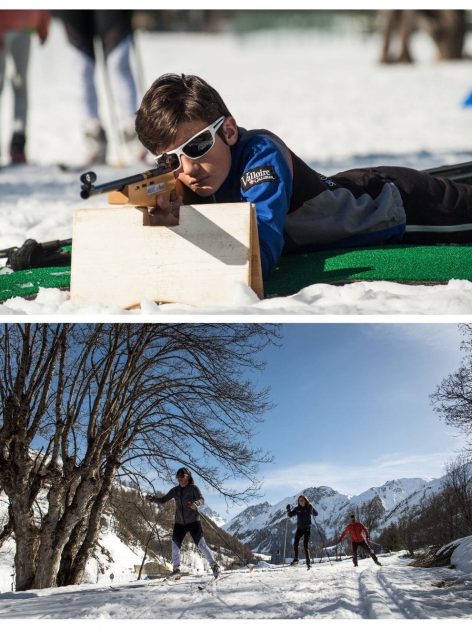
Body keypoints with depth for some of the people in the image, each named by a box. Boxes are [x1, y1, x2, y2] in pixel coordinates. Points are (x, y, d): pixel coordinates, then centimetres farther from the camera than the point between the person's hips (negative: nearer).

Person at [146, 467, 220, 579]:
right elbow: (162, 500, 5)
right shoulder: (175, 490, 5)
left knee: (201, 545, -10)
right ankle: (176, 569, 9)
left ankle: (214, 565, 3)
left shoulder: (193, 488, -7)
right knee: (175, 546, -3)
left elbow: (201, 499, -20)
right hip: (179, 523, 4)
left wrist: (196, 504, -42)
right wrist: (153, 498, -14)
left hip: (193, 521, -4)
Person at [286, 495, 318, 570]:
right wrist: (288, 510, -15)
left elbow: (316, 514, -11)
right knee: (295, 544, -10)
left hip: (307, 528, -3)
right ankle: (295, 559, 6)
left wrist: (312, 508, -27)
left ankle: (308, 562, -4)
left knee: (305, 545, -9)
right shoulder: (297, 509, 4)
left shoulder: (309, 507, -2)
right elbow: (290, 515, 4)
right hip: (299, 528, 3)